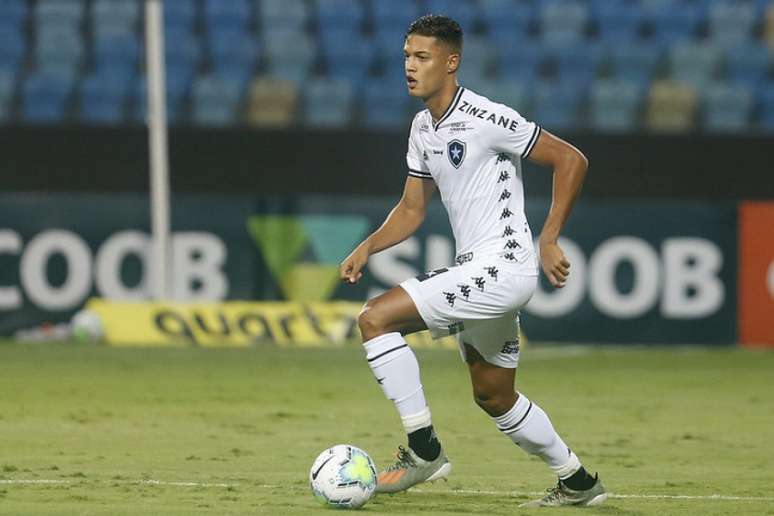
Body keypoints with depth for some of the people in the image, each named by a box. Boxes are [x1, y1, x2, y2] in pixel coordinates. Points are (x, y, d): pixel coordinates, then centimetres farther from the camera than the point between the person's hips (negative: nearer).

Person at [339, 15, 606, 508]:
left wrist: (549, 240, -14)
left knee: (376, 318, -17)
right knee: (495, 397, 19)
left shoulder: (485, 118, -16)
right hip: (475, 270, 10)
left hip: (502, 268, -10)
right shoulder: (423, 128, 11)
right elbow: (412, 209, 19)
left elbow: (571, 161, -12)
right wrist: (368, 248, 2)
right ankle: (578, 481, 34)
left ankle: (424, 449, -12)